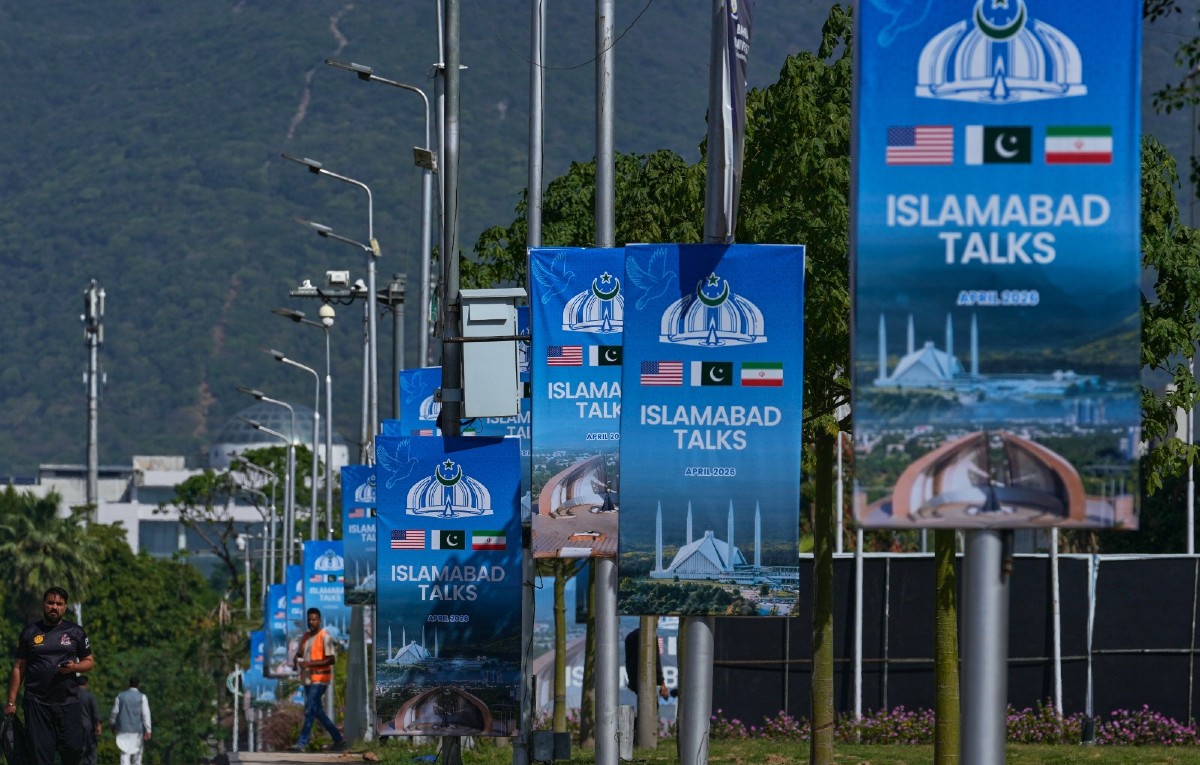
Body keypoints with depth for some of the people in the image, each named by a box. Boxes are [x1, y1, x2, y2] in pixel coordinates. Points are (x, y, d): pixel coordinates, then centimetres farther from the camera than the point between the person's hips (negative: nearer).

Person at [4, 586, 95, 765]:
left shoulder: (75, 632, 9)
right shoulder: (29, 632, 8)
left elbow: (89, 662, 13)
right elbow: (19, 668, 9)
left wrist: (74, 667, -10)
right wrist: (11, 701, 3)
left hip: (68, 701, 0)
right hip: (37, 702, 0)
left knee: (73, 750, -8)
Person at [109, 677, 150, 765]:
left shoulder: (120, 696, 4)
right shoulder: (142, 697, -2)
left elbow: (114, 712, 7)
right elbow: (146, 714, -8)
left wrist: (113, 725, 23)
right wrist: (147, 731, -8)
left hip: (123, 730, 1)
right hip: (137, 731, -1)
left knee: (125, 754, -4)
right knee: (136, 755, 12)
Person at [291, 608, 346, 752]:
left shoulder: (325, 637, -11)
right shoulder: (306, 636, 12)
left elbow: (331, 659, -17)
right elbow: (299, 654, 22)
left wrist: (310, 663, -23)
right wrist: (296, 661, -3)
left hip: (319, 679, -8)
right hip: (308, 679, 8)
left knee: (309, 711, -11)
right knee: (317, 711, 12)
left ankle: (302, 744, -11)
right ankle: (338, 739, 22)